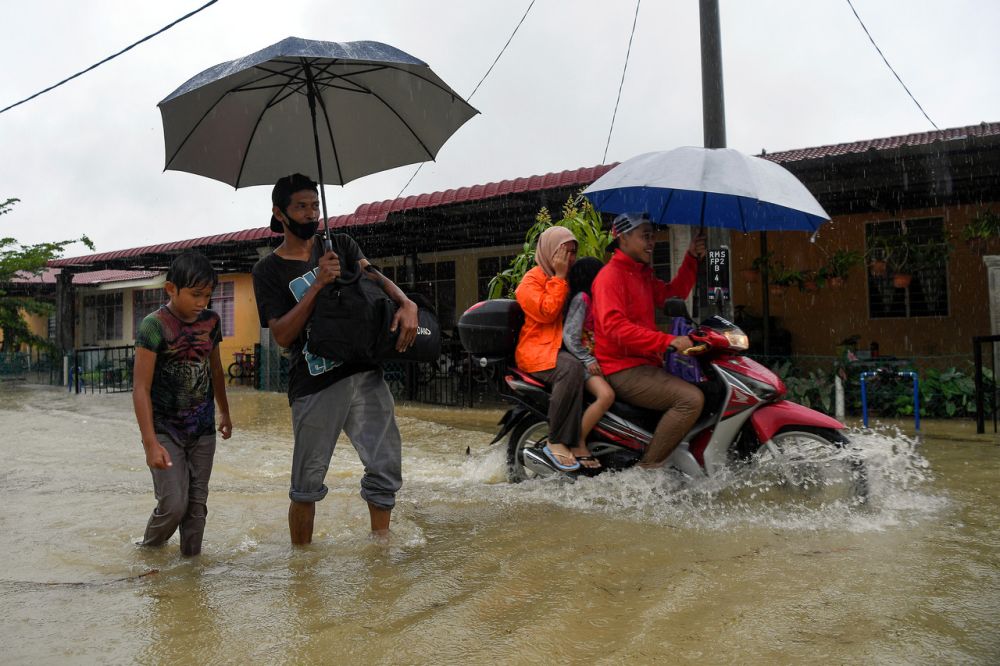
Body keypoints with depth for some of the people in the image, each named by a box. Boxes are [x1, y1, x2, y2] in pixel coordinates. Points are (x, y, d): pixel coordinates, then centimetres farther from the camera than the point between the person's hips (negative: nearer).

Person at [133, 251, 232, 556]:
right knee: (174, 503, -8)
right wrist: (151, 443, -21)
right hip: (165, 429, -5)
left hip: (203, 429, 5)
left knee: (197, 503, 7)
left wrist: (224, 412, 26)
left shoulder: (211, 321, 1)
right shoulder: (155, 325, -15)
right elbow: (141, 388, -16)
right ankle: (149, 550, 20)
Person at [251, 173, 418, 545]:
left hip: (365, 374, 3)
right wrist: (318, 284, -16)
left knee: (386, 467, -1)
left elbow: (374, 276, 0)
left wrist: (405, 303, -22)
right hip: (315, 387, -3)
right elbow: (282, 335, -7)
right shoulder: (269, 271, 3)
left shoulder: (340, 245, 14)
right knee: (307, 485, 5)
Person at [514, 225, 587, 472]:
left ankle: (579, 440, -22)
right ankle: (556, 442, -32)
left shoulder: (569, 279, 21)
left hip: (565, 345, 7)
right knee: (571, 368, -37)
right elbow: (546, 313, -17)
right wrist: (559, 277, -11)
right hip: (537, 348, -7)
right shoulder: (532, 280, -1)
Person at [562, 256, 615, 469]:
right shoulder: (582, 298, -7)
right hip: (583, 358, -9)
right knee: (606, 395, -32)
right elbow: (569, 335, -14)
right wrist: (588, 361, -19)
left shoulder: (596, 298, 20)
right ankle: (578, 444, -20)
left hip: (597, 358, 9)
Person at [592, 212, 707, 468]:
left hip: (645, 363, 11)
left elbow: (671, 294, 24)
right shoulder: (610, 276, -12)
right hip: (624, 370, -11)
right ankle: (648, 466, -19)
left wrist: (692, 258, 14)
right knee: (691, 399, -25)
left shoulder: (641, 274, 19)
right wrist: (667, 341, -31)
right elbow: (614, 326, -26)